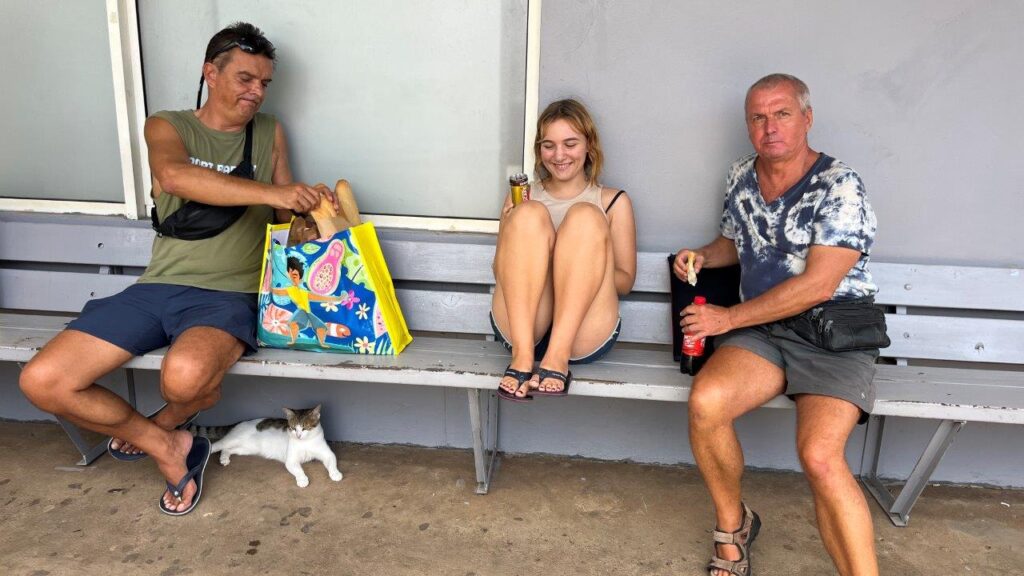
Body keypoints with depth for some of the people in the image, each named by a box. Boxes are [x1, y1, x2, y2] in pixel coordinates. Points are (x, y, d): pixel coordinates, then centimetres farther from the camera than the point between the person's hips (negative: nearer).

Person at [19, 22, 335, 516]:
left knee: (185, 377, -35)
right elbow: (175, 177, -19)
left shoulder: (270, 133, 12)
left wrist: (307, 208, -7)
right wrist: (270, 192, -30)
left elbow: (287, 216, 17)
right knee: (41, 381, -13)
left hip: (229, 295, -2)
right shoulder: (167, 127, 7)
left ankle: (161, 424, 5)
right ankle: (166, 447, 8)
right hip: (158, 288, 2)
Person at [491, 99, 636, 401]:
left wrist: (582, 263, -10)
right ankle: (521, 357, -33)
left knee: (586, 217, -20)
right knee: (529, 215, -18)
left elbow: (625, 281, 11)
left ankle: (558, 357, -34)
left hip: (585, 336, -1)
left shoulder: (614, 202, 16)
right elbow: (500, 272, 16)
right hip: (520, 327, 1)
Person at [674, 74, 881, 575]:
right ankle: (733, 524, 0)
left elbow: (817, 285, -17)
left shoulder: (839, 187, -9)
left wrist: (727, 318, -14)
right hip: (762, 329, 4)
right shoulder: (741, 177, 12)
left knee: (820, 456, -29)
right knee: (705, 402, -25)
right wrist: (704, 256, 6)